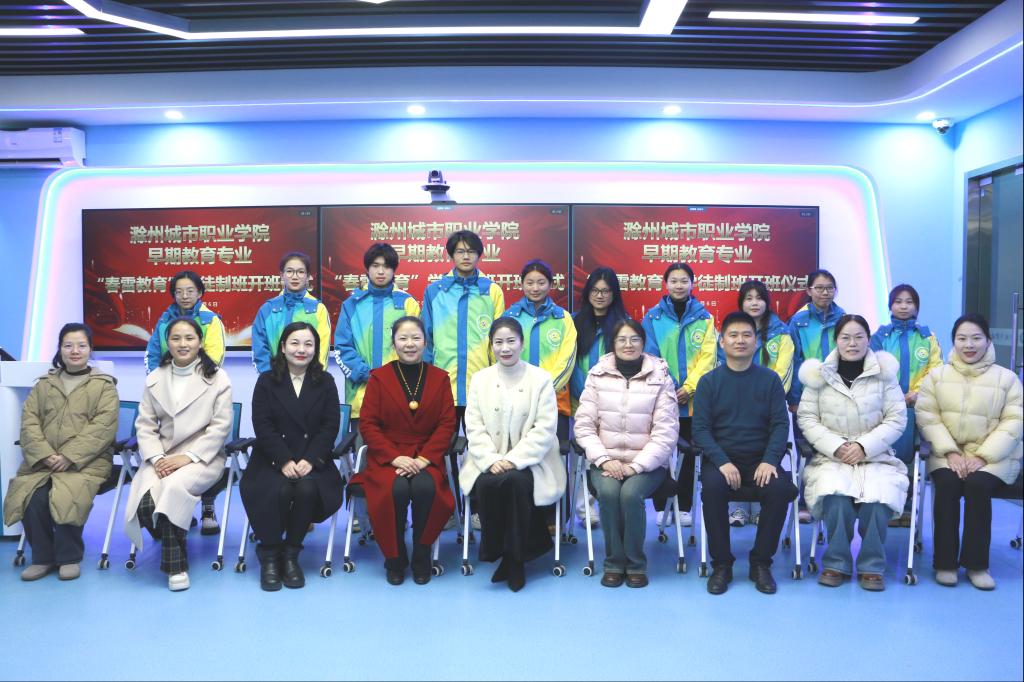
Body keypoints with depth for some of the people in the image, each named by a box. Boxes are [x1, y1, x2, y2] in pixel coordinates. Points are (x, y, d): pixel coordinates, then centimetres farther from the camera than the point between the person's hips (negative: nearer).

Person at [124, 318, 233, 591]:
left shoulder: (217, 378, 0)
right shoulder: (154, 379, 13)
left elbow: (221, 426, -5)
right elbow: (145, 424, 8)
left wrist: (188, 457, -16)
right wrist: (156, 458, -10)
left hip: (202, 456, -3)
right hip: (162, 456, 3)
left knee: (174, 487, -34)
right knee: (145, 501, -27)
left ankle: (176, 565, -13)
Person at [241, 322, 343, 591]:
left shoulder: (325, 382, 9)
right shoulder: (266, 381, 7)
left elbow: (330, 426, 0)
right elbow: (263, 427, -3)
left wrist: (309, 460, -14)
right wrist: (285, 461, -16)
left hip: (313, 460, 1)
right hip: (273, 459, 0)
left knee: (307, 489, -30)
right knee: (276, 490, -30)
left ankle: (290, 554, -9)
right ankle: (269, 556, -9)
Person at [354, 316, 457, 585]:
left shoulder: (439, 378, 8)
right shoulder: (379, 377, 5)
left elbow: (447, 424, 2)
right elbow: (368, 424, 0)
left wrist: (424, 458, -13)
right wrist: (395, 457, -14)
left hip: (426, 457, 1)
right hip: (387, 457, 0)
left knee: (425, 488, -31)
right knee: (396, 490, -31)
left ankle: (422, 555, -6)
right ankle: (394, 557, -6)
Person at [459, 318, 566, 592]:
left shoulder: (541, 379, 3)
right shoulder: (480, 379, 10)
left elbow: (544, 430, -5)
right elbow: (474, 428, 3)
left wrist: (514, 459, -17)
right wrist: (491, 460, -14)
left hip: (529, 461, -2)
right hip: (489, 461, 2)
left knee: (516, 481, -33)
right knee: (488, 485, -31)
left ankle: (516, 558, -15)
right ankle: (495, 551, -10)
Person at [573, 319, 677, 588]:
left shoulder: (660, 377, 0)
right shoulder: (597, 375, 4)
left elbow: (665, 433, -4)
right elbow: (584, 426, 2)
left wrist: (637, 465, -15)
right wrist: (604, 459, -12)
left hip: (647, 463, -1)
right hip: (606, 460, 1)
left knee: (631, 494, -29)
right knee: (609, 493, -28)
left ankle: (636, 564, -6)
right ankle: (614, 562, -6)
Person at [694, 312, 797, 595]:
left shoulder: (770, 379, 6)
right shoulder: (709, 381, 3)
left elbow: (781, 424, 1)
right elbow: (700, 428, -3)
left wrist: (769, 460, -17)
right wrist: (722, 462, -18)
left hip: (760, 459, 1)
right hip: (721, 458, -1)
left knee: (781, 488, -28)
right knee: (712, 487, -31)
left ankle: (761, 562, -6)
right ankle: (721, 564, -12)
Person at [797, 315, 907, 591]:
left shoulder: (884, 371, 4)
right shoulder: (819, 373, 3)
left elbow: (897, 419, 1)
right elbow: (807, 418, 2)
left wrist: (863, 446, -12)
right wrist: (836, 446, -12)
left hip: (876, 456, 0)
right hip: (831, 457, 0)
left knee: (878, 496, -30)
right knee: (836, 495, -31)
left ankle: (871, 566, -6)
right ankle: (836, 563, -7)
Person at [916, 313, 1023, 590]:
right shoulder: (936, 375, 8)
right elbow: (927, 416, 0)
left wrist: (982, 456, -14)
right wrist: (950, 452, -14)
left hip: (993, 457, -1)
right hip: (948, 454, 1)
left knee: (978, 485, -30)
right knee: (947, 484, -29)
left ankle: (976, 563, -16)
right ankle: (945, 562, -17)